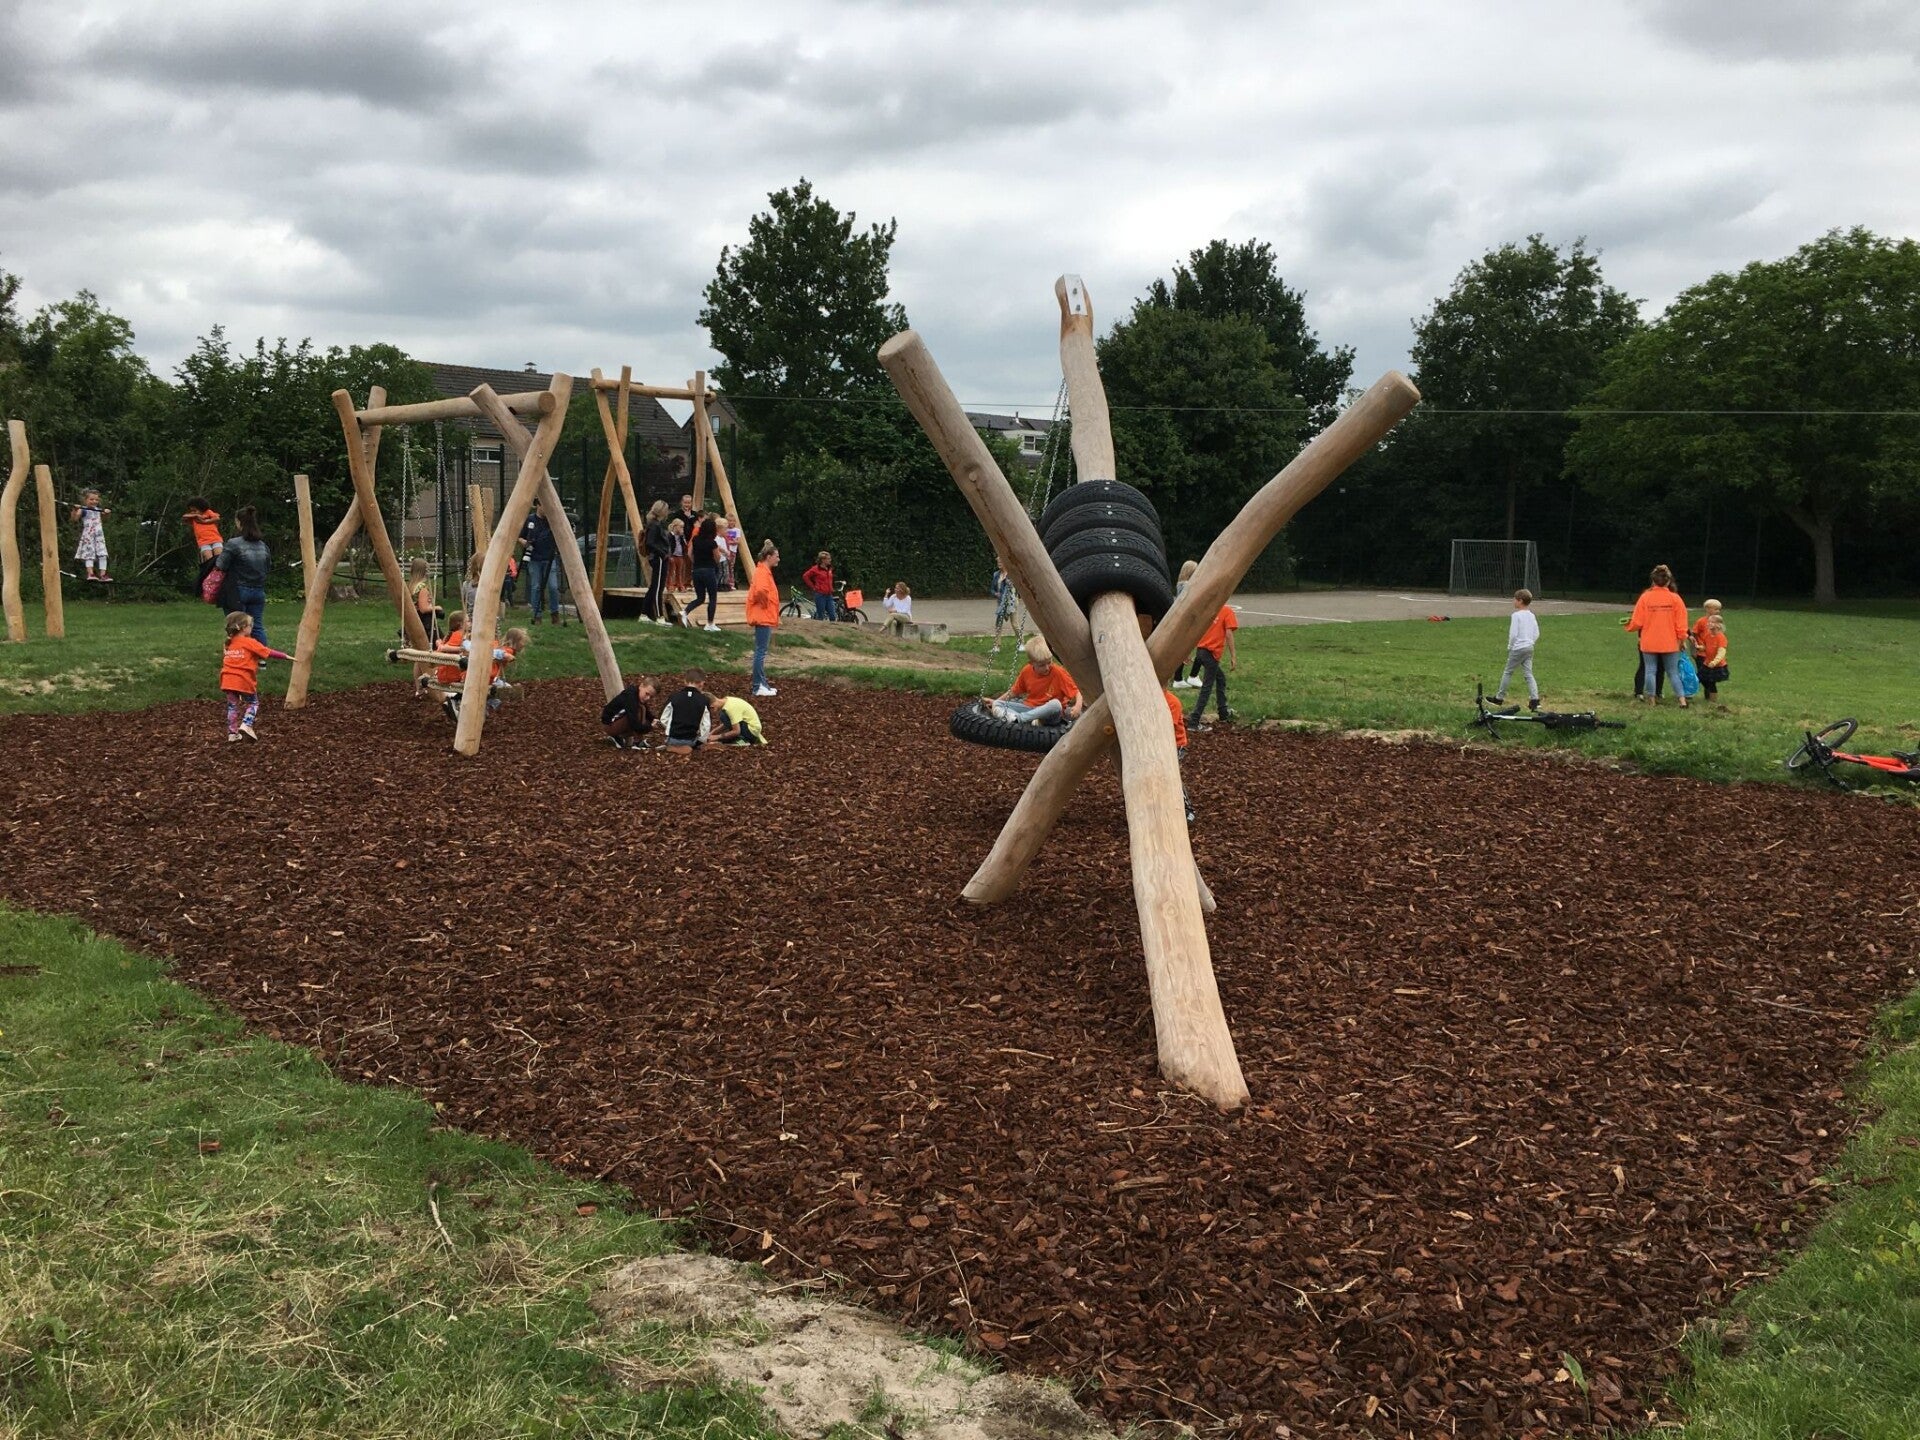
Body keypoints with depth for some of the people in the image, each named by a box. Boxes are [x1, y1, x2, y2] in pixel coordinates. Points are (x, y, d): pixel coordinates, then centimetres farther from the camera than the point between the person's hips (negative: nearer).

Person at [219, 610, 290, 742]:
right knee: (253, 703, 13)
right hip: (244, 681, -5)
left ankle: (232, 733, 12)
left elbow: (223, 659, 19)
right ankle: (246, 725, -7)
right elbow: (269, 653, -5)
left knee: (232, 706, 13)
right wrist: (285, 656, 1)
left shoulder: (228, 643, 11)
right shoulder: (250, 642, -6)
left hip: (228, 680, 5)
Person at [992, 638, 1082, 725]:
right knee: (997, 705, -12)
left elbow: (1076, 692, -10)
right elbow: (1014, 692, 15)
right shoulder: (1026, 671, 1)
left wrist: (1077, 707, -29)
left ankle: (1018, 718, -31)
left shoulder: (1059, 673, -11)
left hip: (1050, 715, -4)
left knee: (1056, 704, -39)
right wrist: (996, 702, 13)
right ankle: (1030, 720, -37)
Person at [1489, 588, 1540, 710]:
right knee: (1529, 674, 5)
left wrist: (1509, 646, -4)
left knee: (1507, 672, 6)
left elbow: (1513, 634, -17)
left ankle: (1499, 697, 14)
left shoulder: (1516, 615, -14)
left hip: (1518, 648, -6)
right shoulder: (1532, 616, 9)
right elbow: (1537, 634, 11)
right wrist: (1530, 643, 18)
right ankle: (1534, 699, -7)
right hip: (1529, 648, 6)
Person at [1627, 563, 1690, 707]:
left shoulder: (1645, 597, -6)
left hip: (1649, 643, -1)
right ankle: (1682, 700, 1)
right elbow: (1681, 624, -4)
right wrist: (1682, 640, 7)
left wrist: (1629, 626, 18)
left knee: (1650, 671, 7)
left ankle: (1651, 700, 7)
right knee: (1673, 672, 8)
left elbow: (1637, 622, -3)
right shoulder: (1675, 599, -5)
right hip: (1670, 644, 1)